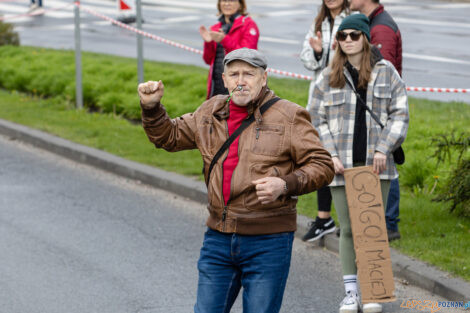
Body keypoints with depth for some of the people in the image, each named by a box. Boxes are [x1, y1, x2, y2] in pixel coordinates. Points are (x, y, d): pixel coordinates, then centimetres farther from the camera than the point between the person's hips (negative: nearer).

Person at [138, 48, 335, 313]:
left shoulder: (289, 117, -4)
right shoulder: (211, 112, 11)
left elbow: (322, 165, -6)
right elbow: (169, 137, 23)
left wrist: (285, 185, -22)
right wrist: (152, 107, 6)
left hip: (267, 241, -5)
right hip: (219, 239, 5)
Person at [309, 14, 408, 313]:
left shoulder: (385, 71, 4)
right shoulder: (329, 77, 5)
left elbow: (400, 113, 3)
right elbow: (318, 119, 5)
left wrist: (383, 149, -8)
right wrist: (331, 155, -6)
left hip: (376, 164, 0)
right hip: (341, 165, 0)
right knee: (348, 228, 4)